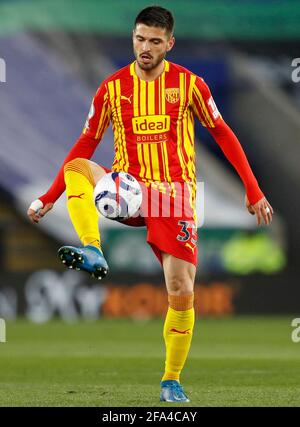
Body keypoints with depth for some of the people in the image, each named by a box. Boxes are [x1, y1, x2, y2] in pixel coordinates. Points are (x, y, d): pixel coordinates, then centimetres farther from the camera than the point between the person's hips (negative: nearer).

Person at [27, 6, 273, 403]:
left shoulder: (189, 84, -2)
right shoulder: (112, 87, 2)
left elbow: (223, 135, 6)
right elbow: (86, 145, 10)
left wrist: (253, 192, 2)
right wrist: (49, 198, 4)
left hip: (175, 195, -1)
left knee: (182, 293, -9)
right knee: (76, 167, -28)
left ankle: (172, 381, 8)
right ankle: (94, 252, -40)